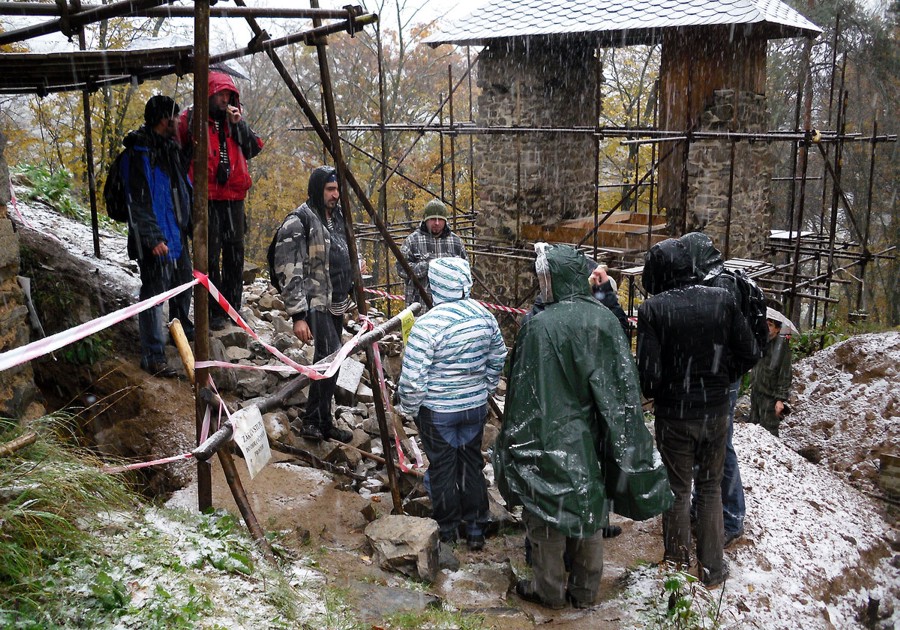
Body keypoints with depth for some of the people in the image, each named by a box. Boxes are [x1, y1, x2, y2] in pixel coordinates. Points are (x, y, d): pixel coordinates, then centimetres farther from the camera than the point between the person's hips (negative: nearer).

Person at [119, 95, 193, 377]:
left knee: (182, 282, 23)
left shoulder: (169, 147, 12)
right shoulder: (139, 153, -16)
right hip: (155, 239, -9)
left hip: (177, 233, 9)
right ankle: (153, 356, 0)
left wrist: (190, 223, 21)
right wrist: (153, 237, -23)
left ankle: (183, 330, 43)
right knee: (154, 293, -5)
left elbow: (182, 189, 22)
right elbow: (138, 202, -20)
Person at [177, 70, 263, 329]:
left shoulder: (234, 119, 16)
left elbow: (254, 148, 7)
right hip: (205, 198, -5)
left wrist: (239, 123, -4)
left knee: (235, 254, 9)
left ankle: (232, 306, 20)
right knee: (210, 256, -3)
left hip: (234, 198, 5)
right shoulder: (191, 118, 2)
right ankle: (213, 311, 3)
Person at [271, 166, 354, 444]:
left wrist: (353, 295, 24)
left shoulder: (338, 217, 13)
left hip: (337, 303, 8)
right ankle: (320, 422, -5)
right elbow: (288, 273, -18)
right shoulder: (298, 222, -13)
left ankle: (315, 420, 22)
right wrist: (298, 315, -22)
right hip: (316, 303, -8)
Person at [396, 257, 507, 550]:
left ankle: (447, 532, 27)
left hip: (438, 411, -5)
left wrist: (409, 409, -5)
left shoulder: (428, 324, -24)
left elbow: (413, 378, -22)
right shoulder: (484, 316, -4)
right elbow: (498, 360, 9)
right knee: (472, 465, 17)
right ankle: (476, 530, 29)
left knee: (442, 469, 11)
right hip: (476, 405, 5)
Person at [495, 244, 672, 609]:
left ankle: (549, 590, 29)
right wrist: (624, 451, 9)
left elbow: (524, 394, -15)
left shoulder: (540, 326, -22)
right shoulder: (605, 319, -6)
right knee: (591, 510, 18)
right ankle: (586, 590, 32)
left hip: (551, 440, -5)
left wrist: (515, 446, -2)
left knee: (548, 511, 13)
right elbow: (624, 386, 0)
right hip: (593, 443, 5)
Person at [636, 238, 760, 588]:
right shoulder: (722, 300, -7)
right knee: (710, 486, 18)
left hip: (674, 414, -3)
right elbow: (750, 354, -3)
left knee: (678, 488, 15)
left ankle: (678, 559, 28)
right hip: (716, 411, 3)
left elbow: (649, 375, -19)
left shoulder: (653, 310, -17)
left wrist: (652, 393, 4)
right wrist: (721, 379, 13)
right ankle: (712, 568, 25)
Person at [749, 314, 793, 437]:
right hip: (755, 393, 6)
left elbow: (785, 375, -13)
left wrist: (781, 399, -15)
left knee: (768, 432, -4)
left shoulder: (782, 346, -11)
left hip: (770, 396, -6)